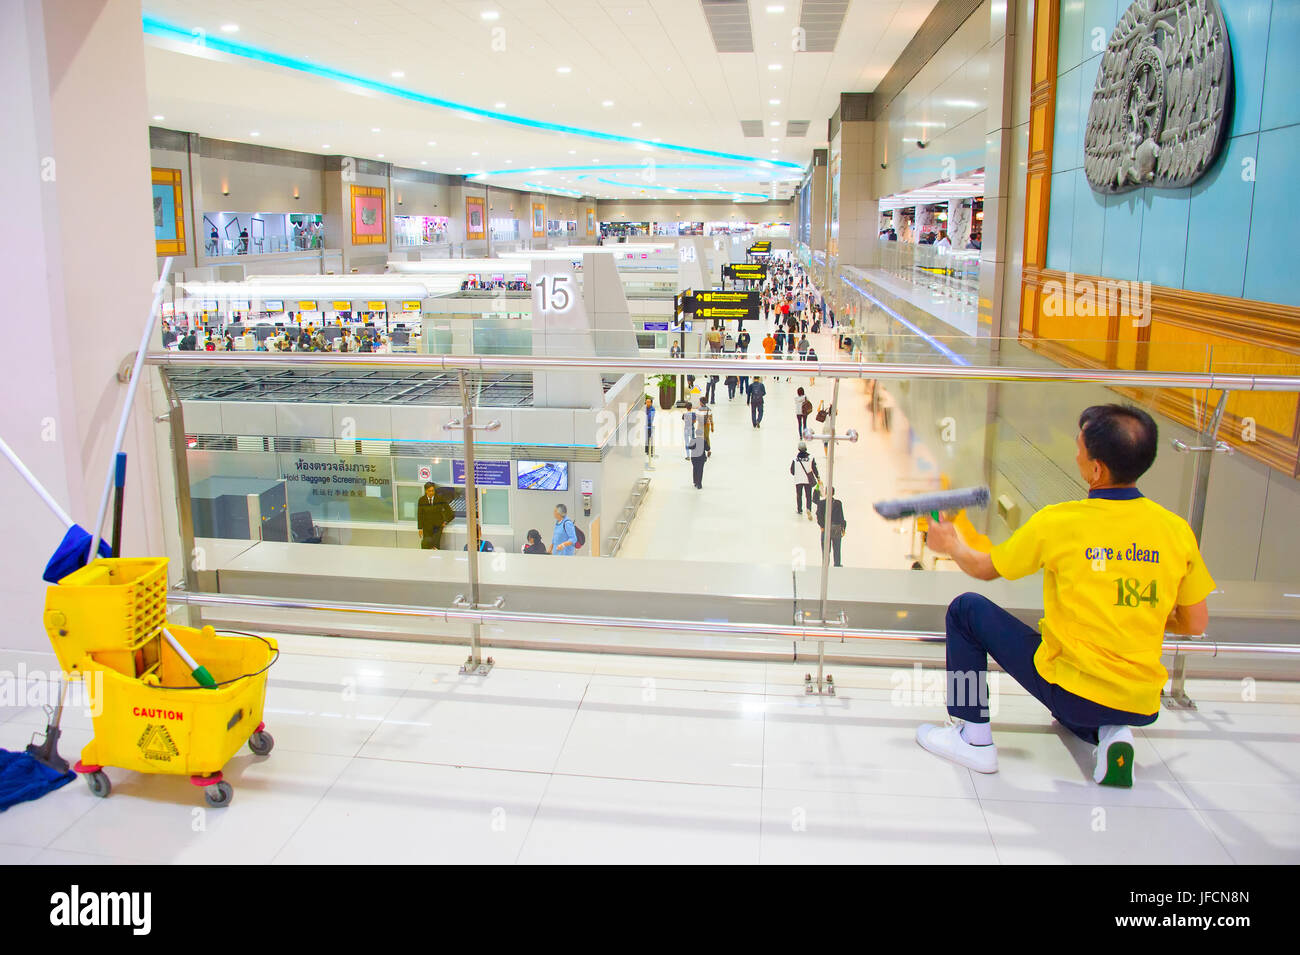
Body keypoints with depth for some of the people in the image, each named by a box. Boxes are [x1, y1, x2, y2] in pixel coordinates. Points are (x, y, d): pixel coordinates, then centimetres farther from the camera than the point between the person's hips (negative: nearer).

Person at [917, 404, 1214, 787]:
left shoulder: (1058, 522, -14)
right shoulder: (1176, 529, -4)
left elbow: (985, 568, 3)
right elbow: (1195, 624, 5)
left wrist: (952, 545, 25)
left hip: (1074, 693, -5)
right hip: (1143, 705, 5)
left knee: (966, 609, 10)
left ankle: (975, 740, 10)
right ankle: (1107, 734, 8)